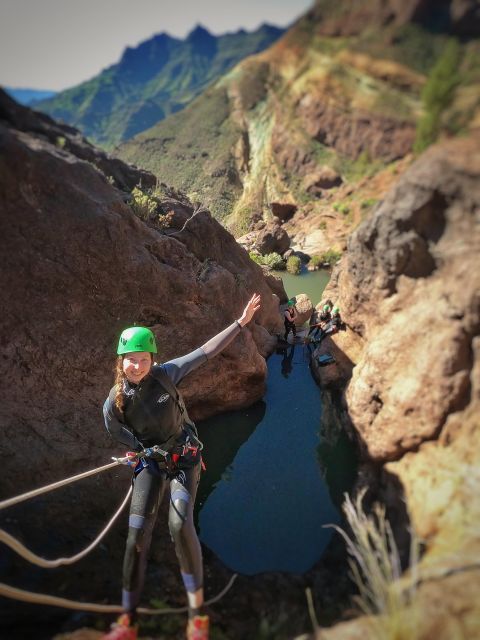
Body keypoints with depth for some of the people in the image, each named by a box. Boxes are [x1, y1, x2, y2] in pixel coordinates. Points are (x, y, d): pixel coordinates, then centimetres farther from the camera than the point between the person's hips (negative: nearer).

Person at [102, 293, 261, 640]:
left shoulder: (165, 374, -18)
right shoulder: (114, 404, -17)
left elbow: (206, 351, -17)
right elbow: (130, 441, -2)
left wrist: (241, 321, -18)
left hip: (185, 457, -1)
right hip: (150, 463, 1)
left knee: (180, 525, -17)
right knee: (138, 532, -7)